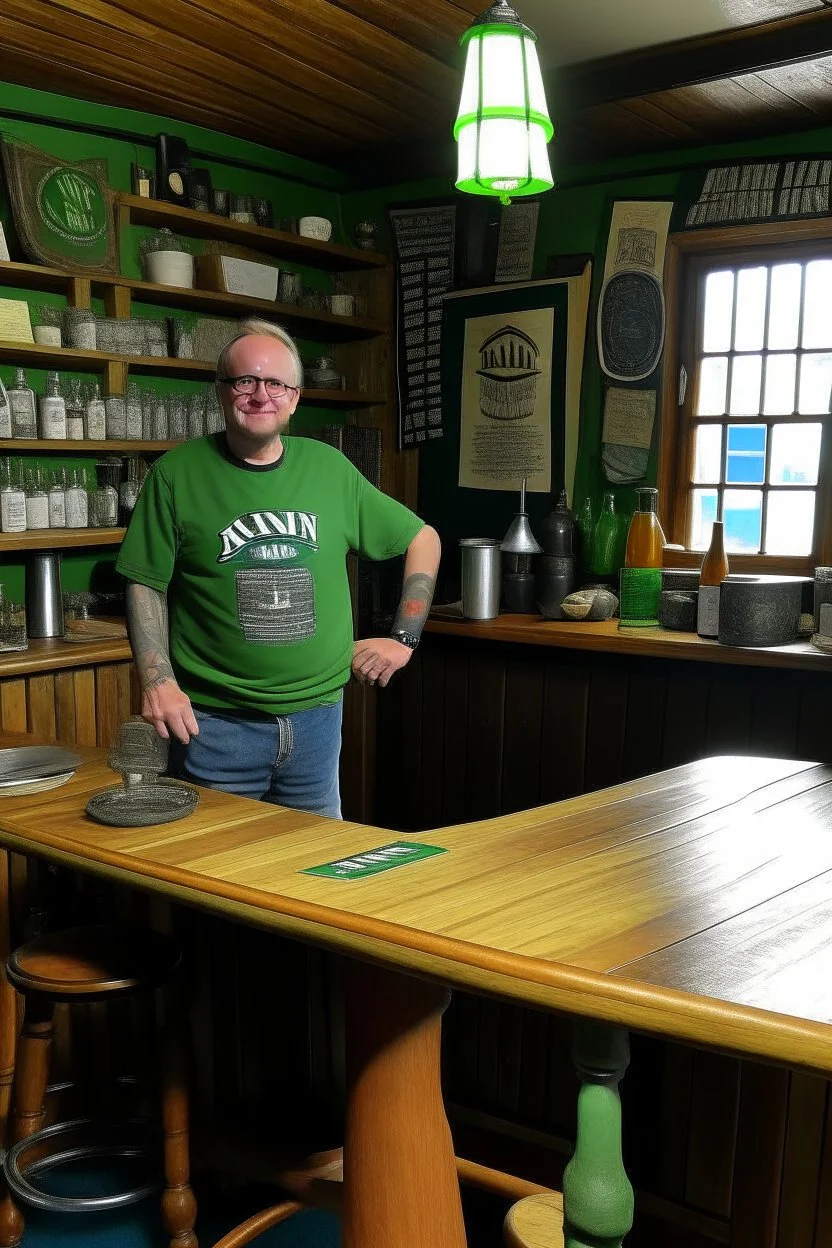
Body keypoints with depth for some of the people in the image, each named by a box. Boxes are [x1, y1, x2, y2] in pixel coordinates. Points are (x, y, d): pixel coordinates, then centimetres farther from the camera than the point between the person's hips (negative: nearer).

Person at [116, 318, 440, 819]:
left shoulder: (330, 468, 4)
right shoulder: (177, 474, -2)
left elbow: (424, 540, 13)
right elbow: (146, 586, 0)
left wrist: (405, 637, 7)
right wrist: (158, 681, -13)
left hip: (317, 715, 3)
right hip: (215, 722, -2)